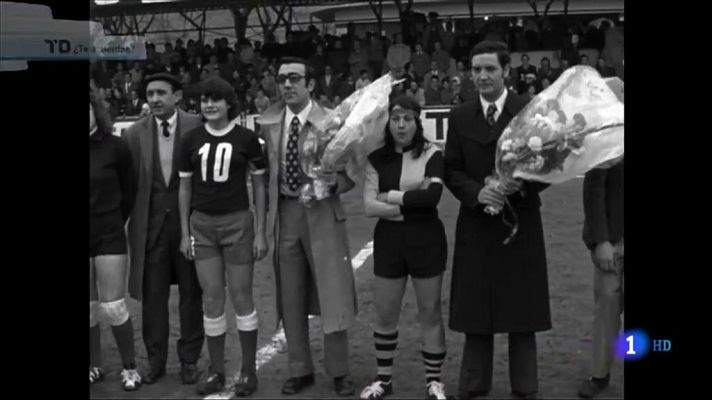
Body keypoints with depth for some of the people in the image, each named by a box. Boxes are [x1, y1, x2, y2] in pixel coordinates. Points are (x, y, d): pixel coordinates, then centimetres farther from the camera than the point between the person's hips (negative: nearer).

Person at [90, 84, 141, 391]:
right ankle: (95, 366, 26)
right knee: (89, 308, 10)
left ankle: (130, 367, 16)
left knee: (112, 307, -2)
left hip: (109, 235, -2)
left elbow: (129, 190, 5)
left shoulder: (114, 147, -7)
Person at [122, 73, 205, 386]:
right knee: (152, 293, 7)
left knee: (191, 292, 8)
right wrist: (133, 220, -3)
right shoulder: (134, 134, 2)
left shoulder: (197, 127, -3)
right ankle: (155, 360, 21)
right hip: (150, 222, 1)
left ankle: (189, 360, 21)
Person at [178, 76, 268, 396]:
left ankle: (248, 370, 15)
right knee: (212, 299, 6)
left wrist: (260, 232, -3)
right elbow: (185, 188, 10)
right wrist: (184, 233, 6)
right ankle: (216, 371, 17)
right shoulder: (191, 140, 4)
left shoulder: (247, 138, -3)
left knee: (241, 296, 3)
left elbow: (259, 186, 1)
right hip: (202, 225, 3)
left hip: (237, 222, -2)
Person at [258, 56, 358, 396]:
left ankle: (339, 372, 14)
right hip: (284, 213, 3)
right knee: (290, 299, 10)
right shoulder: (267, 123, 6)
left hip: (322, 214, -3)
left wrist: (332, 184, -19)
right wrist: (267, 211, 5)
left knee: (332, 295, 0)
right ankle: (300, 370, 24)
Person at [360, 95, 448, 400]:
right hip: (388, 241, 3)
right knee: (385, 314, 9)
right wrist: (411, 202, -12)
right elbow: (369, 206, -6)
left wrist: (390, 197, -12)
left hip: (426, 239, -2)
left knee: (430, 312, 7)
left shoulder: (431, 155, -4)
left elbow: (433, 196, -19)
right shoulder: (377, 159, 3)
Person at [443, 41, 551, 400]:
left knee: (522, 311, 6)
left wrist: (522, 185, -20)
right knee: (474, 310, 8)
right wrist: (477, 193, -16)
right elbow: (451, 170, 3)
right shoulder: (459, 116, 6)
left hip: (521, 224, -2)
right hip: (476, 226, 2)